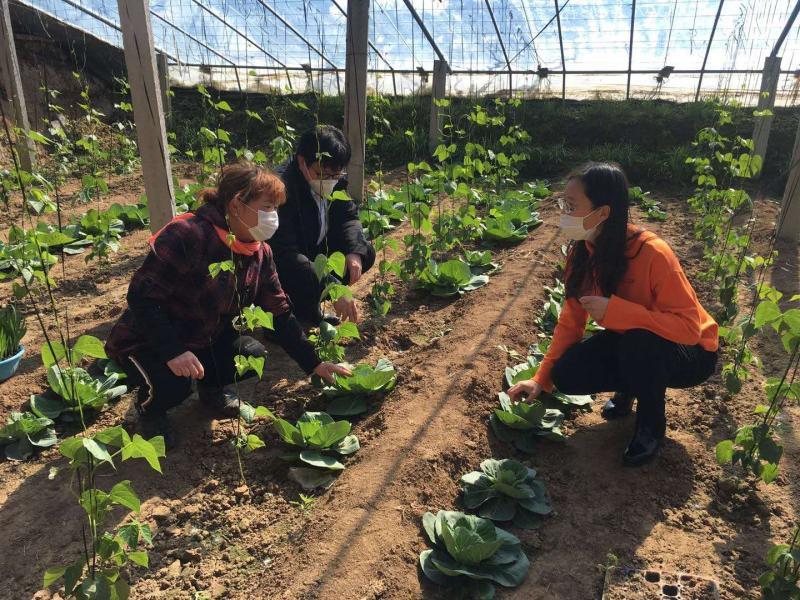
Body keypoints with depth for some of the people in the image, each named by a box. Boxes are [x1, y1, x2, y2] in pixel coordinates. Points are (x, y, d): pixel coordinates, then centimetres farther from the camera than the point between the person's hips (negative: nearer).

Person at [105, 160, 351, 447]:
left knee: (253, 356, -14)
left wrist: (315, 364, -9)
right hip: (147, 341, -6)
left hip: (204, 339, 6)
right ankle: (149, 407, 8)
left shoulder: (259, 253, -8)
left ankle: (211, 387, 18)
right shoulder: (188, 235, -30)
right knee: (174, 386, -30)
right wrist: (173, 352, -37)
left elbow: (280, 314, -5)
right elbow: (141, 295, -29)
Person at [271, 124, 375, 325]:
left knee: (365, 253, -6)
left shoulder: (334, 181, -10)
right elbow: (286, 256, -38)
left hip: (314, 252, 8)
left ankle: (310, 310, 4)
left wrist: (355, 252, -19)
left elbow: (349, 217, 3)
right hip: (280, 267, -7)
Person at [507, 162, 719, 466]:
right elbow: (571, 319, -6)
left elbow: (689, 328, -32)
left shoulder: (652, 253, -33)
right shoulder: (582, 251, -13)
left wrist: (614, 310, -40)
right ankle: (630, 387, 15)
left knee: (638, 340, -37)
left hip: (690, 351, -5)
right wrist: (541, 378, -10)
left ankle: (651, 425, -7)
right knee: (566, 376, -16)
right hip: (630, 341, 5)